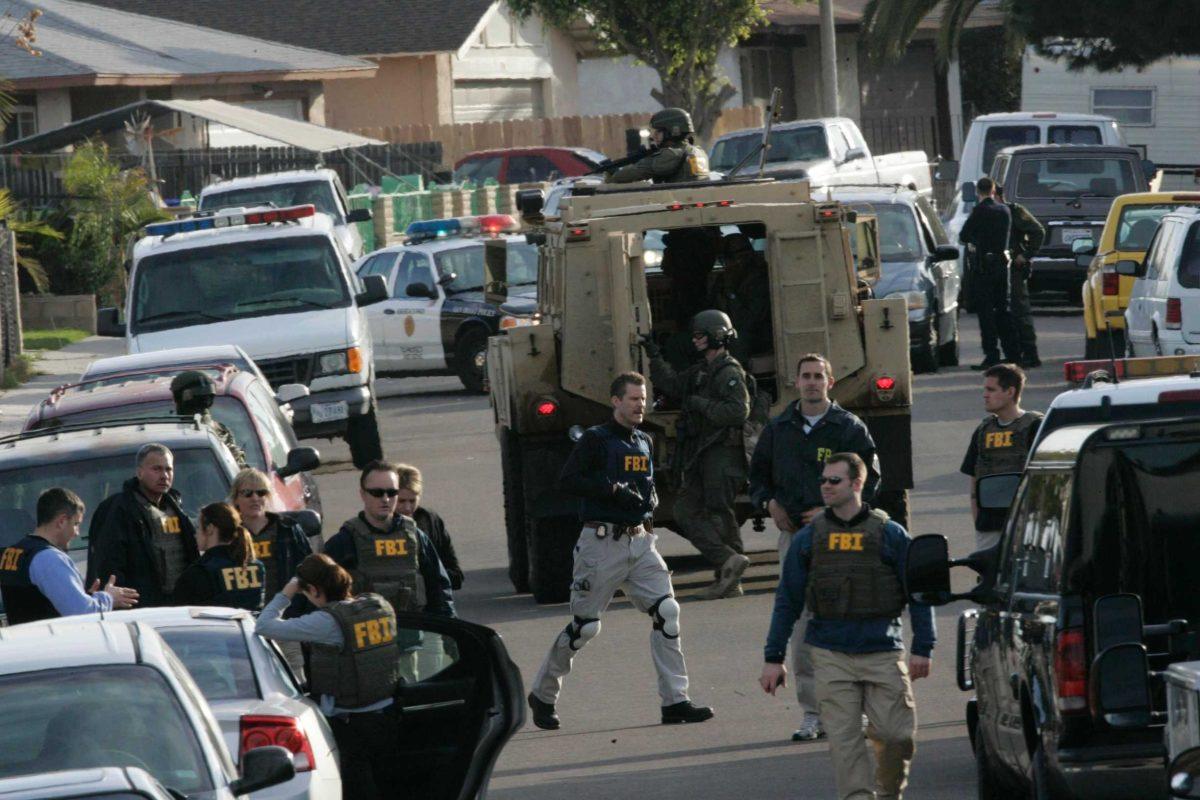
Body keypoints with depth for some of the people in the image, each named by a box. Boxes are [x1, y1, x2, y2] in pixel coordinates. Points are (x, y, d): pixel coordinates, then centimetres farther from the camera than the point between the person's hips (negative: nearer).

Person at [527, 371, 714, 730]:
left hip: (640, 539, 6)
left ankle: (675, 701, -7)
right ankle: (543, 696, 17)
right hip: (602, 542, -6)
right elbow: (567, 481, -15)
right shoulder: (596, 439, -5)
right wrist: (615, 490, -21)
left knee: (667, 612, -8)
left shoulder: (644, 442, 17)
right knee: (584, 626, -1)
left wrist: (650, 500, 9)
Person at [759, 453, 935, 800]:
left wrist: (922, 649, -1)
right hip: (831, 656, 1)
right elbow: (787, 601, 12)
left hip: (883, 654, -1)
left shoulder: (889, 534, 4)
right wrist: (773, 657, 8)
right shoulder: (808, 539, 8)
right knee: (844, 739, -7)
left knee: (896, 734, -4)